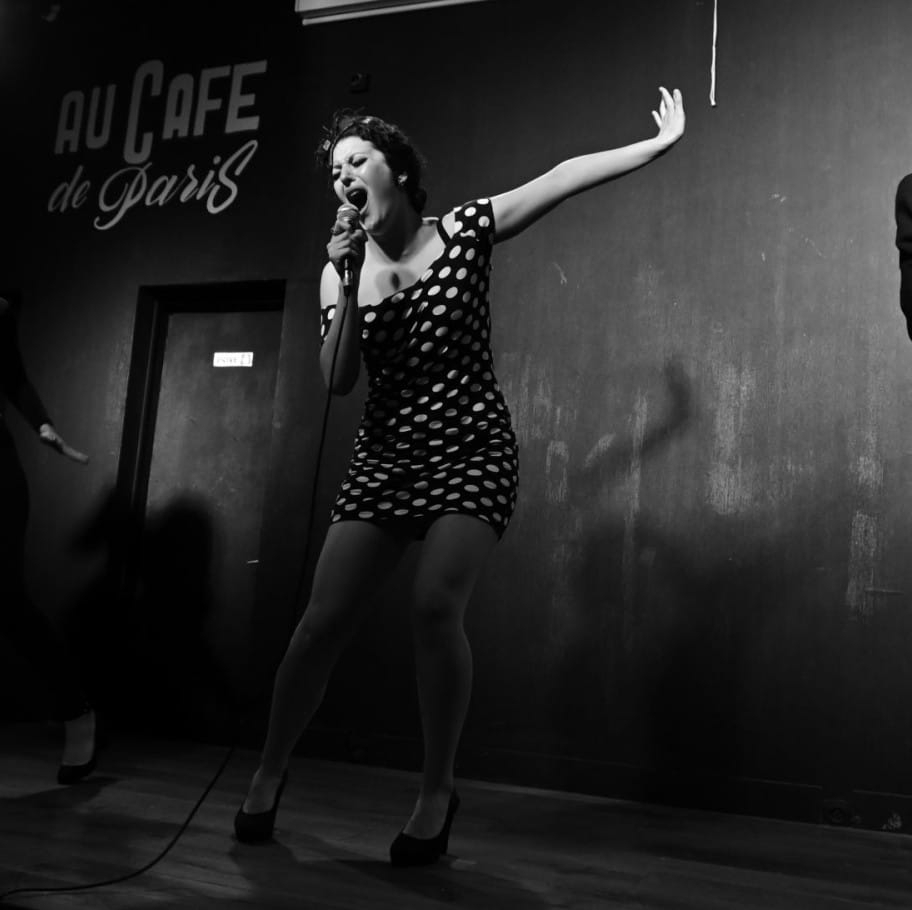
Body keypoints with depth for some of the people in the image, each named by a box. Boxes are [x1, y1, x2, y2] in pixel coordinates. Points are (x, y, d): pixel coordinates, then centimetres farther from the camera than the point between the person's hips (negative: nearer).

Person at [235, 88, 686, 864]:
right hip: (386, 455, 3)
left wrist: (660, 144, -8)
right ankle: (270, 771, 19)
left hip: (473, 450, -3)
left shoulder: (463, 232, -1)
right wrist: (349, 284, -15)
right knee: (324, 619, -4)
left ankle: (437, 792, -2)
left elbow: (565, 178, -5)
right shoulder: (342, 267, 5)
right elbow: (338, 380, -5)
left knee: (435, 607, -23)